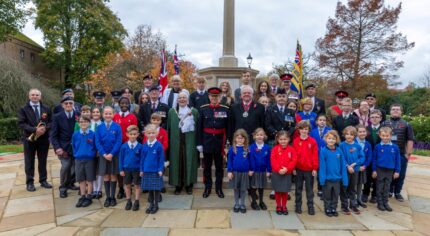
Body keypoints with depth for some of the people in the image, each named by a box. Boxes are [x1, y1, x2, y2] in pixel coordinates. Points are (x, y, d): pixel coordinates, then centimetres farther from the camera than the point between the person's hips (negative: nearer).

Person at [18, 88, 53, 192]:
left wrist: (45, 128, -15)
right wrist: (34, 130, -21)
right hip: (29, 139, -2)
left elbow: (51, 122, 6)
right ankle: (30, 182, 13)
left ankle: (43, 180, 19)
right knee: (29, 162, 4)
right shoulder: (23, 109, 0)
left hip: (43, 138, 2)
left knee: (43, 161, 10)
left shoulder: (46, 109, 9)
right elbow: (21, 123, -10)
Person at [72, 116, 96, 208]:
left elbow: (95, 146, -2)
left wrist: (92, 154, -6)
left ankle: (89, 198, 17)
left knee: (89, 179, 6)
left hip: (90, 159, -3)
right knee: (81, 179, 11)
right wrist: (76, 154, 5)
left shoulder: (92, 134, -9)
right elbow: (73, 146, 10)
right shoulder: (75, 134, 0)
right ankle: (82, 197, 22)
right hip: (79, 160, 3)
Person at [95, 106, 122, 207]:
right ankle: (107, 197, 16)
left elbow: (119, 142, -9)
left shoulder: (117, 127, -6)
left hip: (114, 155, -1)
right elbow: (97, 142, -3)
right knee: (106, 176, 7)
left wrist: (112, 154, -17)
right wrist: (104, 154, -13)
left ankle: (113, 197, 15)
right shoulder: (99, 127, 0)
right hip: (103, 155, 2)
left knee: (113, 176, 6)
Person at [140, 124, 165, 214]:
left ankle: (156, 205, 20)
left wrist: (160, 170, -10)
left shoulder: (159, 145, -10)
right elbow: (142, 158, 7)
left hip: (156, 171, -3)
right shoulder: (145, 146, 0)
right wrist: (141, 170, 6)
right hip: (147, 170, 4)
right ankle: (151, 204, 27)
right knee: (149, 188, 14)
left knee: (156, 188, 6)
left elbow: (161, 159, -7)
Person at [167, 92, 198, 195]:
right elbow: (169, 127, 8)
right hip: (176, 141, 1)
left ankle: (189, 184, 16)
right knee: (177, 161, 3)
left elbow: (197, 127, 2)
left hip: (189, 141, -1)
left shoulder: (194, 111, 3)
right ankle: (178, 185, 16)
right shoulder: (171, 111, 8)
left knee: (189, 161, 3)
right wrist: (169, 142, 2)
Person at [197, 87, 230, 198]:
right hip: (207, 142, 1)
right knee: (207, 166, 10)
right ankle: (207, 188, 23)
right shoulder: (203, 109, 0)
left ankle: (219, 188, 22)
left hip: (220, 142, 0)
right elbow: (199, 127, 1)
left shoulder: (225, 109, -1)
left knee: (219, 166, 9)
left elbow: (228, 128, 1)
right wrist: (199, 143, -2)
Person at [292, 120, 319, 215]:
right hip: (298, 169, 1)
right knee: (298, 189, 11)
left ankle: (310, 207, 17)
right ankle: (298, 206, 21)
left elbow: (315, 155, -3)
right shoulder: (295, 141, -2)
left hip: (309, 169, -1)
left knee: (309, 189, 9)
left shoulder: (313, 141, -3)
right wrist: (293, 168, -3)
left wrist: (315, 168, -5)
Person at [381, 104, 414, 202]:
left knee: (400, 175, 8)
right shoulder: (384, 124, 5)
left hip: (401, 154, 0)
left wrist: (408, 153, -5)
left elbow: (410, 140, 1)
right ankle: (389, 191, 23)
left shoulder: (406, 125, 4)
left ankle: (397, 193, 22)